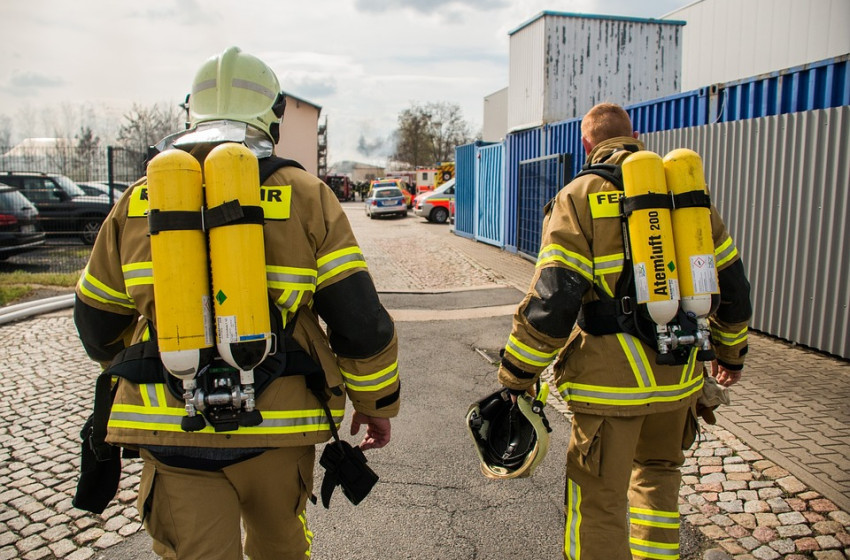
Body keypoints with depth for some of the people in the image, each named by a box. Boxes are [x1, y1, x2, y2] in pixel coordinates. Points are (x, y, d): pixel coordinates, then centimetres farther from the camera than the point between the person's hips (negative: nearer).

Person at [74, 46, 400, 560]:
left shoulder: (138, 203, 4)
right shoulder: (306, 198, -5)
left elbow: (98, 323, 14)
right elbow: (360, 320, -8)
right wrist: (377, 403, 8)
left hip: (171, 430, 1)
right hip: (276, 428, 0)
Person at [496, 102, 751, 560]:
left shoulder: (579, 197, -8)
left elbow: (550, 302, -16)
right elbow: (730, 282, 14)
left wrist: (517, 376, -7)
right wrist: (731, 350, 28)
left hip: (610, 380, -5)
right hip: (679, 375, 6)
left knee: (598, 502, 8)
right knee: (658, 469, 29)